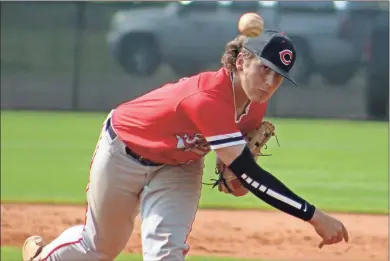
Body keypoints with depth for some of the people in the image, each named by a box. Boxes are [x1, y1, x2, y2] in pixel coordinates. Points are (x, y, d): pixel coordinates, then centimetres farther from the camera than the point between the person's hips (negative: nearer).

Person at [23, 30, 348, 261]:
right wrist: (315, 217, -50)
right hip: (124, 151, -5)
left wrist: (234, 171, -21)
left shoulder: (256, 102, -20)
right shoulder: (209, 98, -44)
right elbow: (248, 173, -47)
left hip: (180, 164, 5)